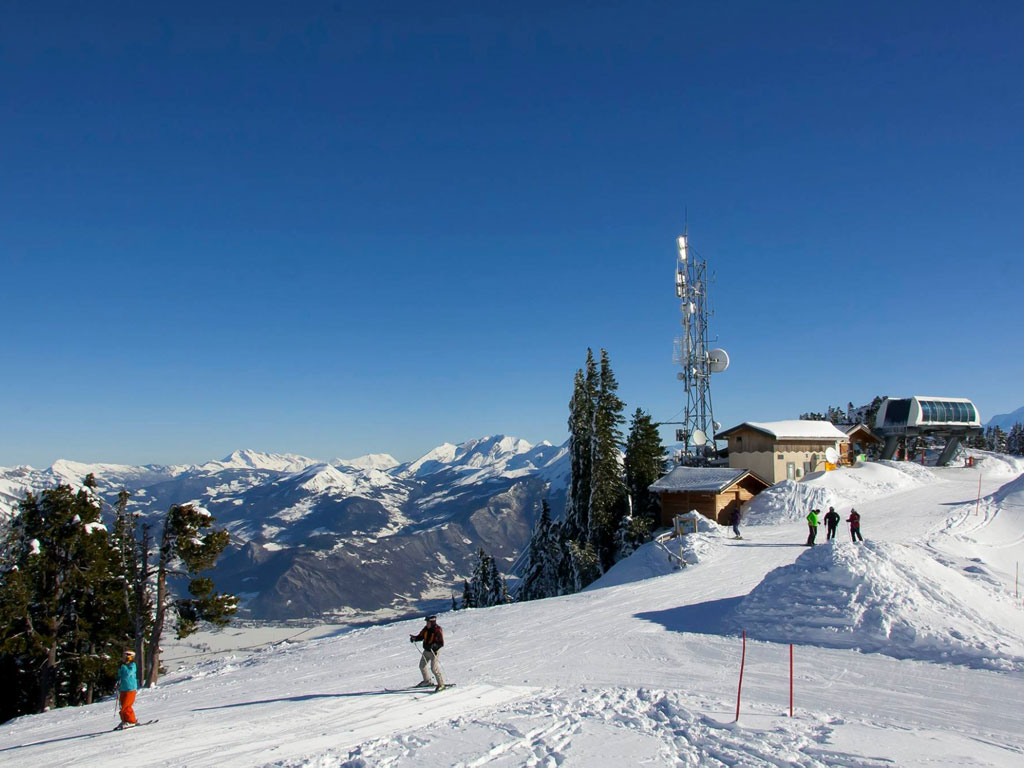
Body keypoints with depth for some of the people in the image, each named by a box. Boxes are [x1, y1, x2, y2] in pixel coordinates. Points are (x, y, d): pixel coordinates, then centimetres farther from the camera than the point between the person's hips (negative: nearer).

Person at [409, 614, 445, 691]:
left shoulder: (438, 630, -22)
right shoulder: (426, 629, -2)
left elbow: (441, 644, -25)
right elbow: (420, 636, 9)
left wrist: (434, 645, -41)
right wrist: (414, 638, -10)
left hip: (434, 651, -8)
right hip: (426, 650, 8)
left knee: (434, 668, -12)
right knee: (422, 666, 15)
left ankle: (441, 684, 1)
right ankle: (427, 681, 35)